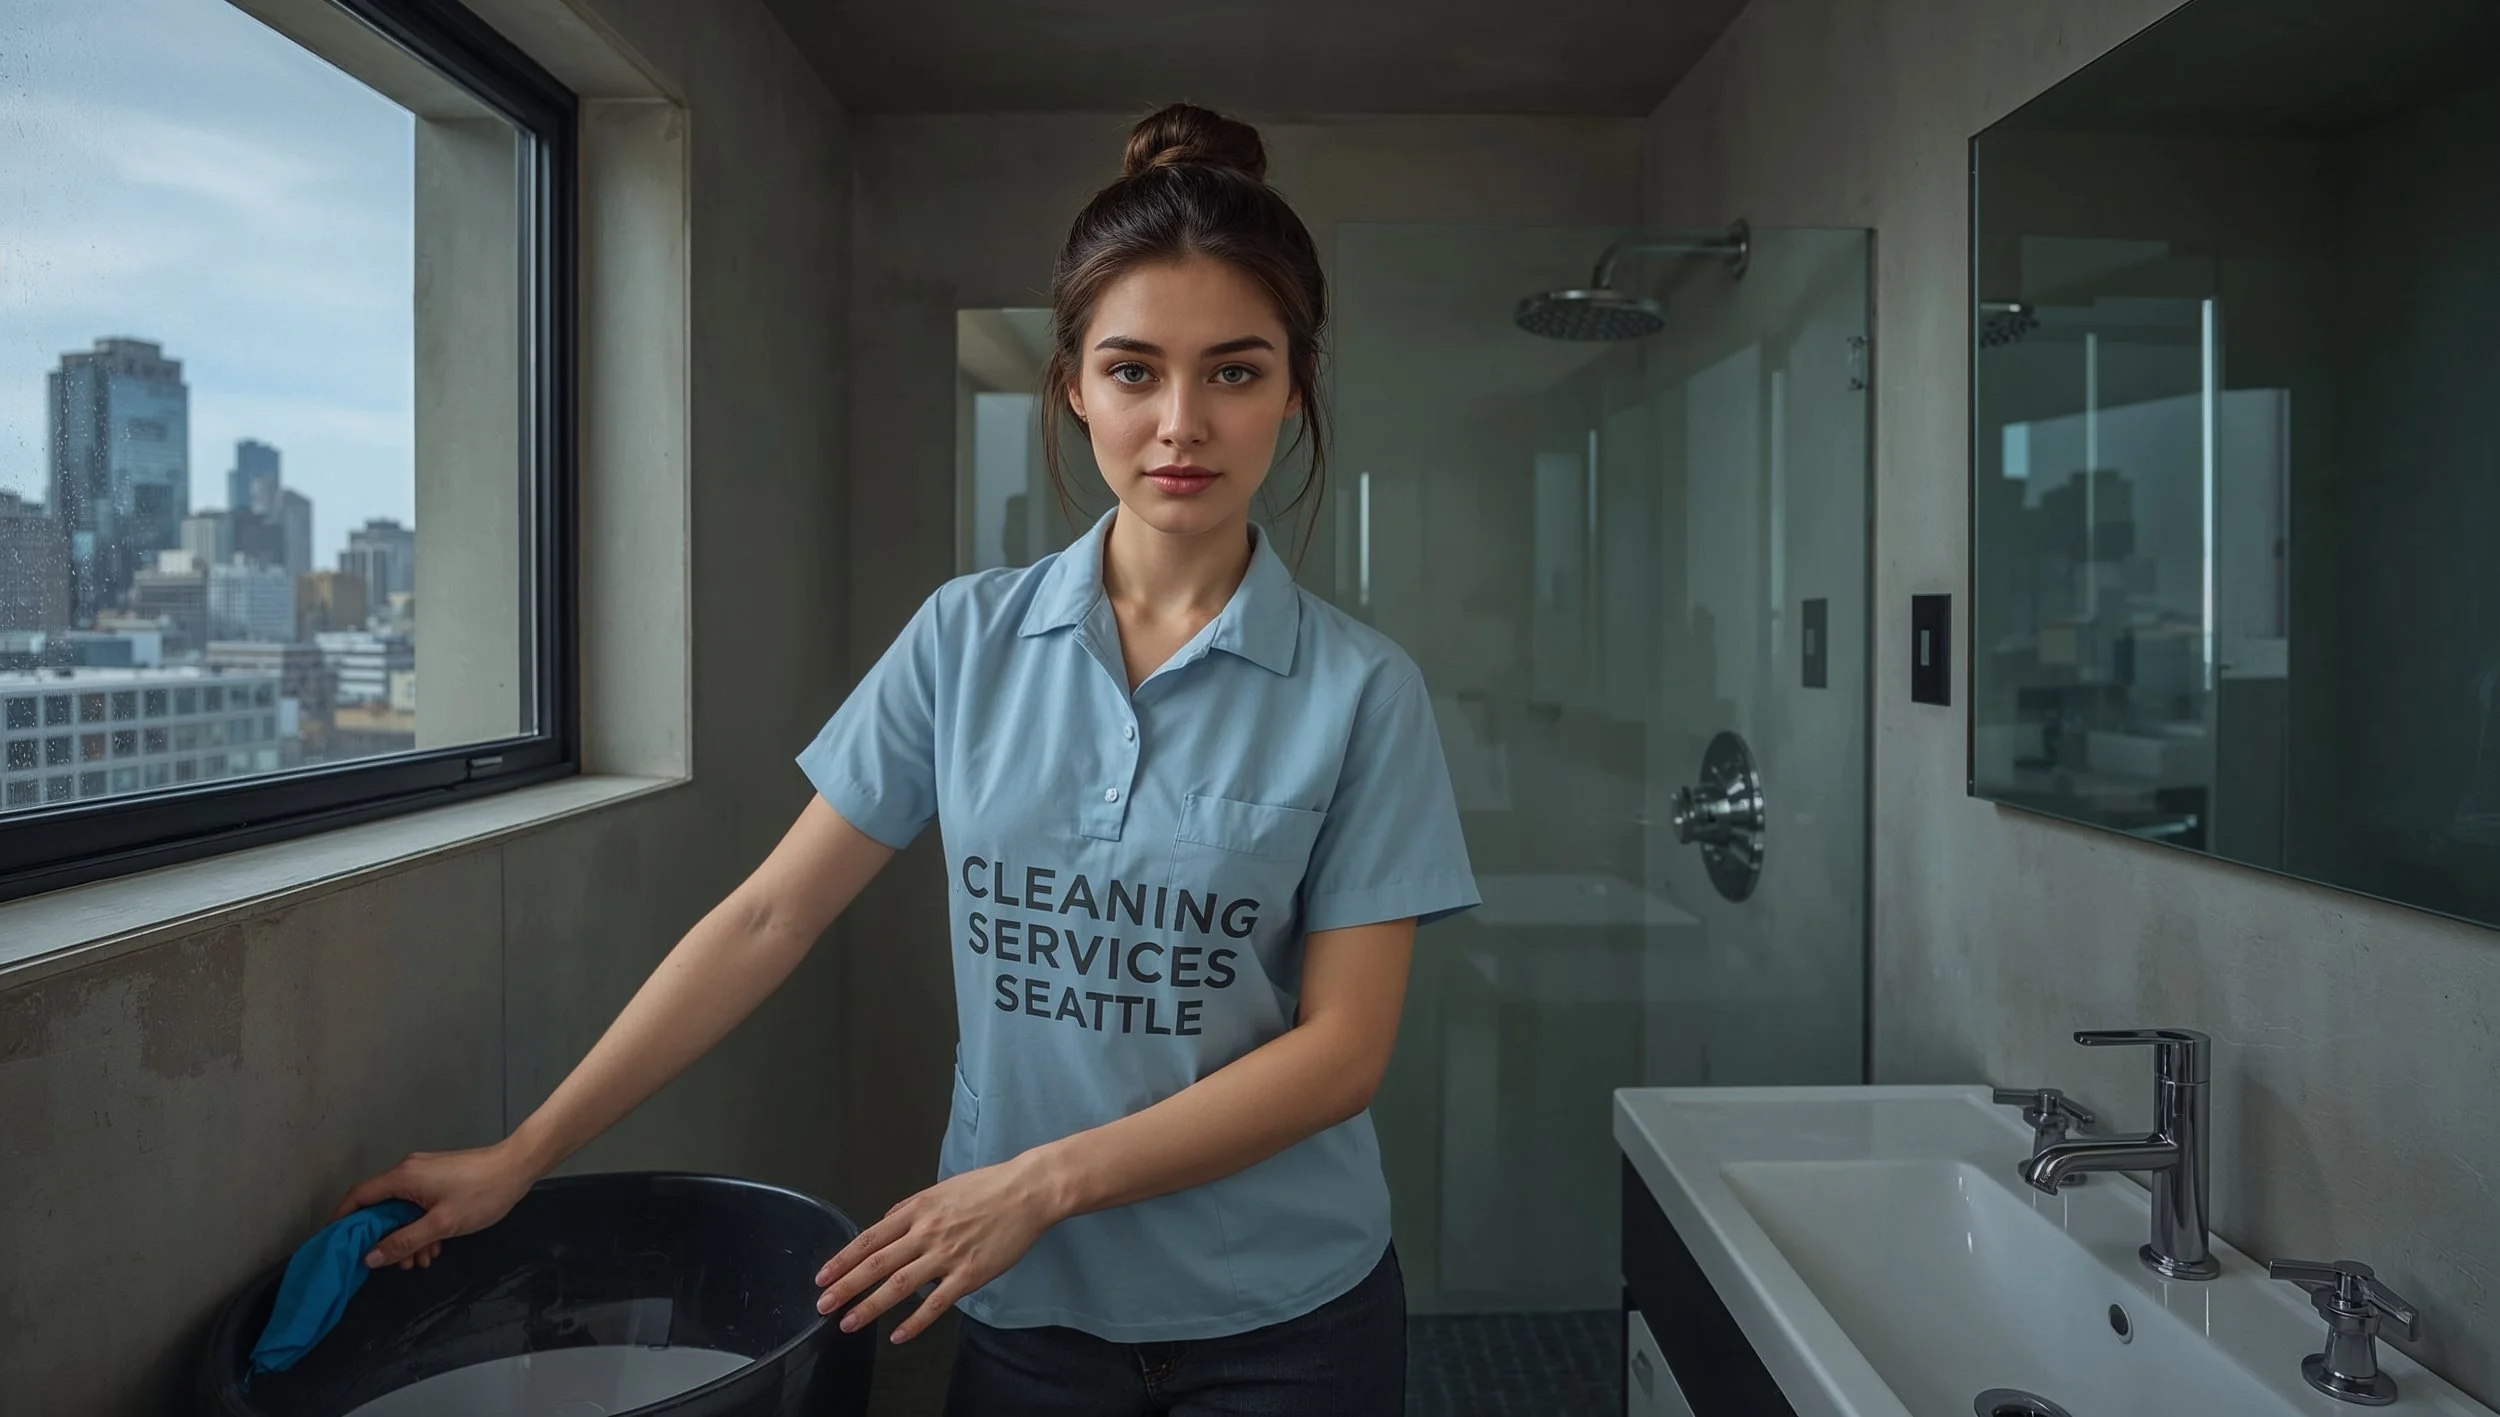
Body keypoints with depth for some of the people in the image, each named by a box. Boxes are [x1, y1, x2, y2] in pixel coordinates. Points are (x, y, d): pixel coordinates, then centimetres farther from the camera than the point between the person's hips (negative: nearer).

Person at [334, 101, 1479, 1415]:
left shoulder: (1359, 690, -11)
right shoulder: (967, 638, -5)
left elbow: (1341, 1049, -12)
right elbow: (766, 919, -2)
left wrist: (1046, 1180, -17)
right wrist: (520, 1156, -2)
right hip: (1023, 1309, 2)